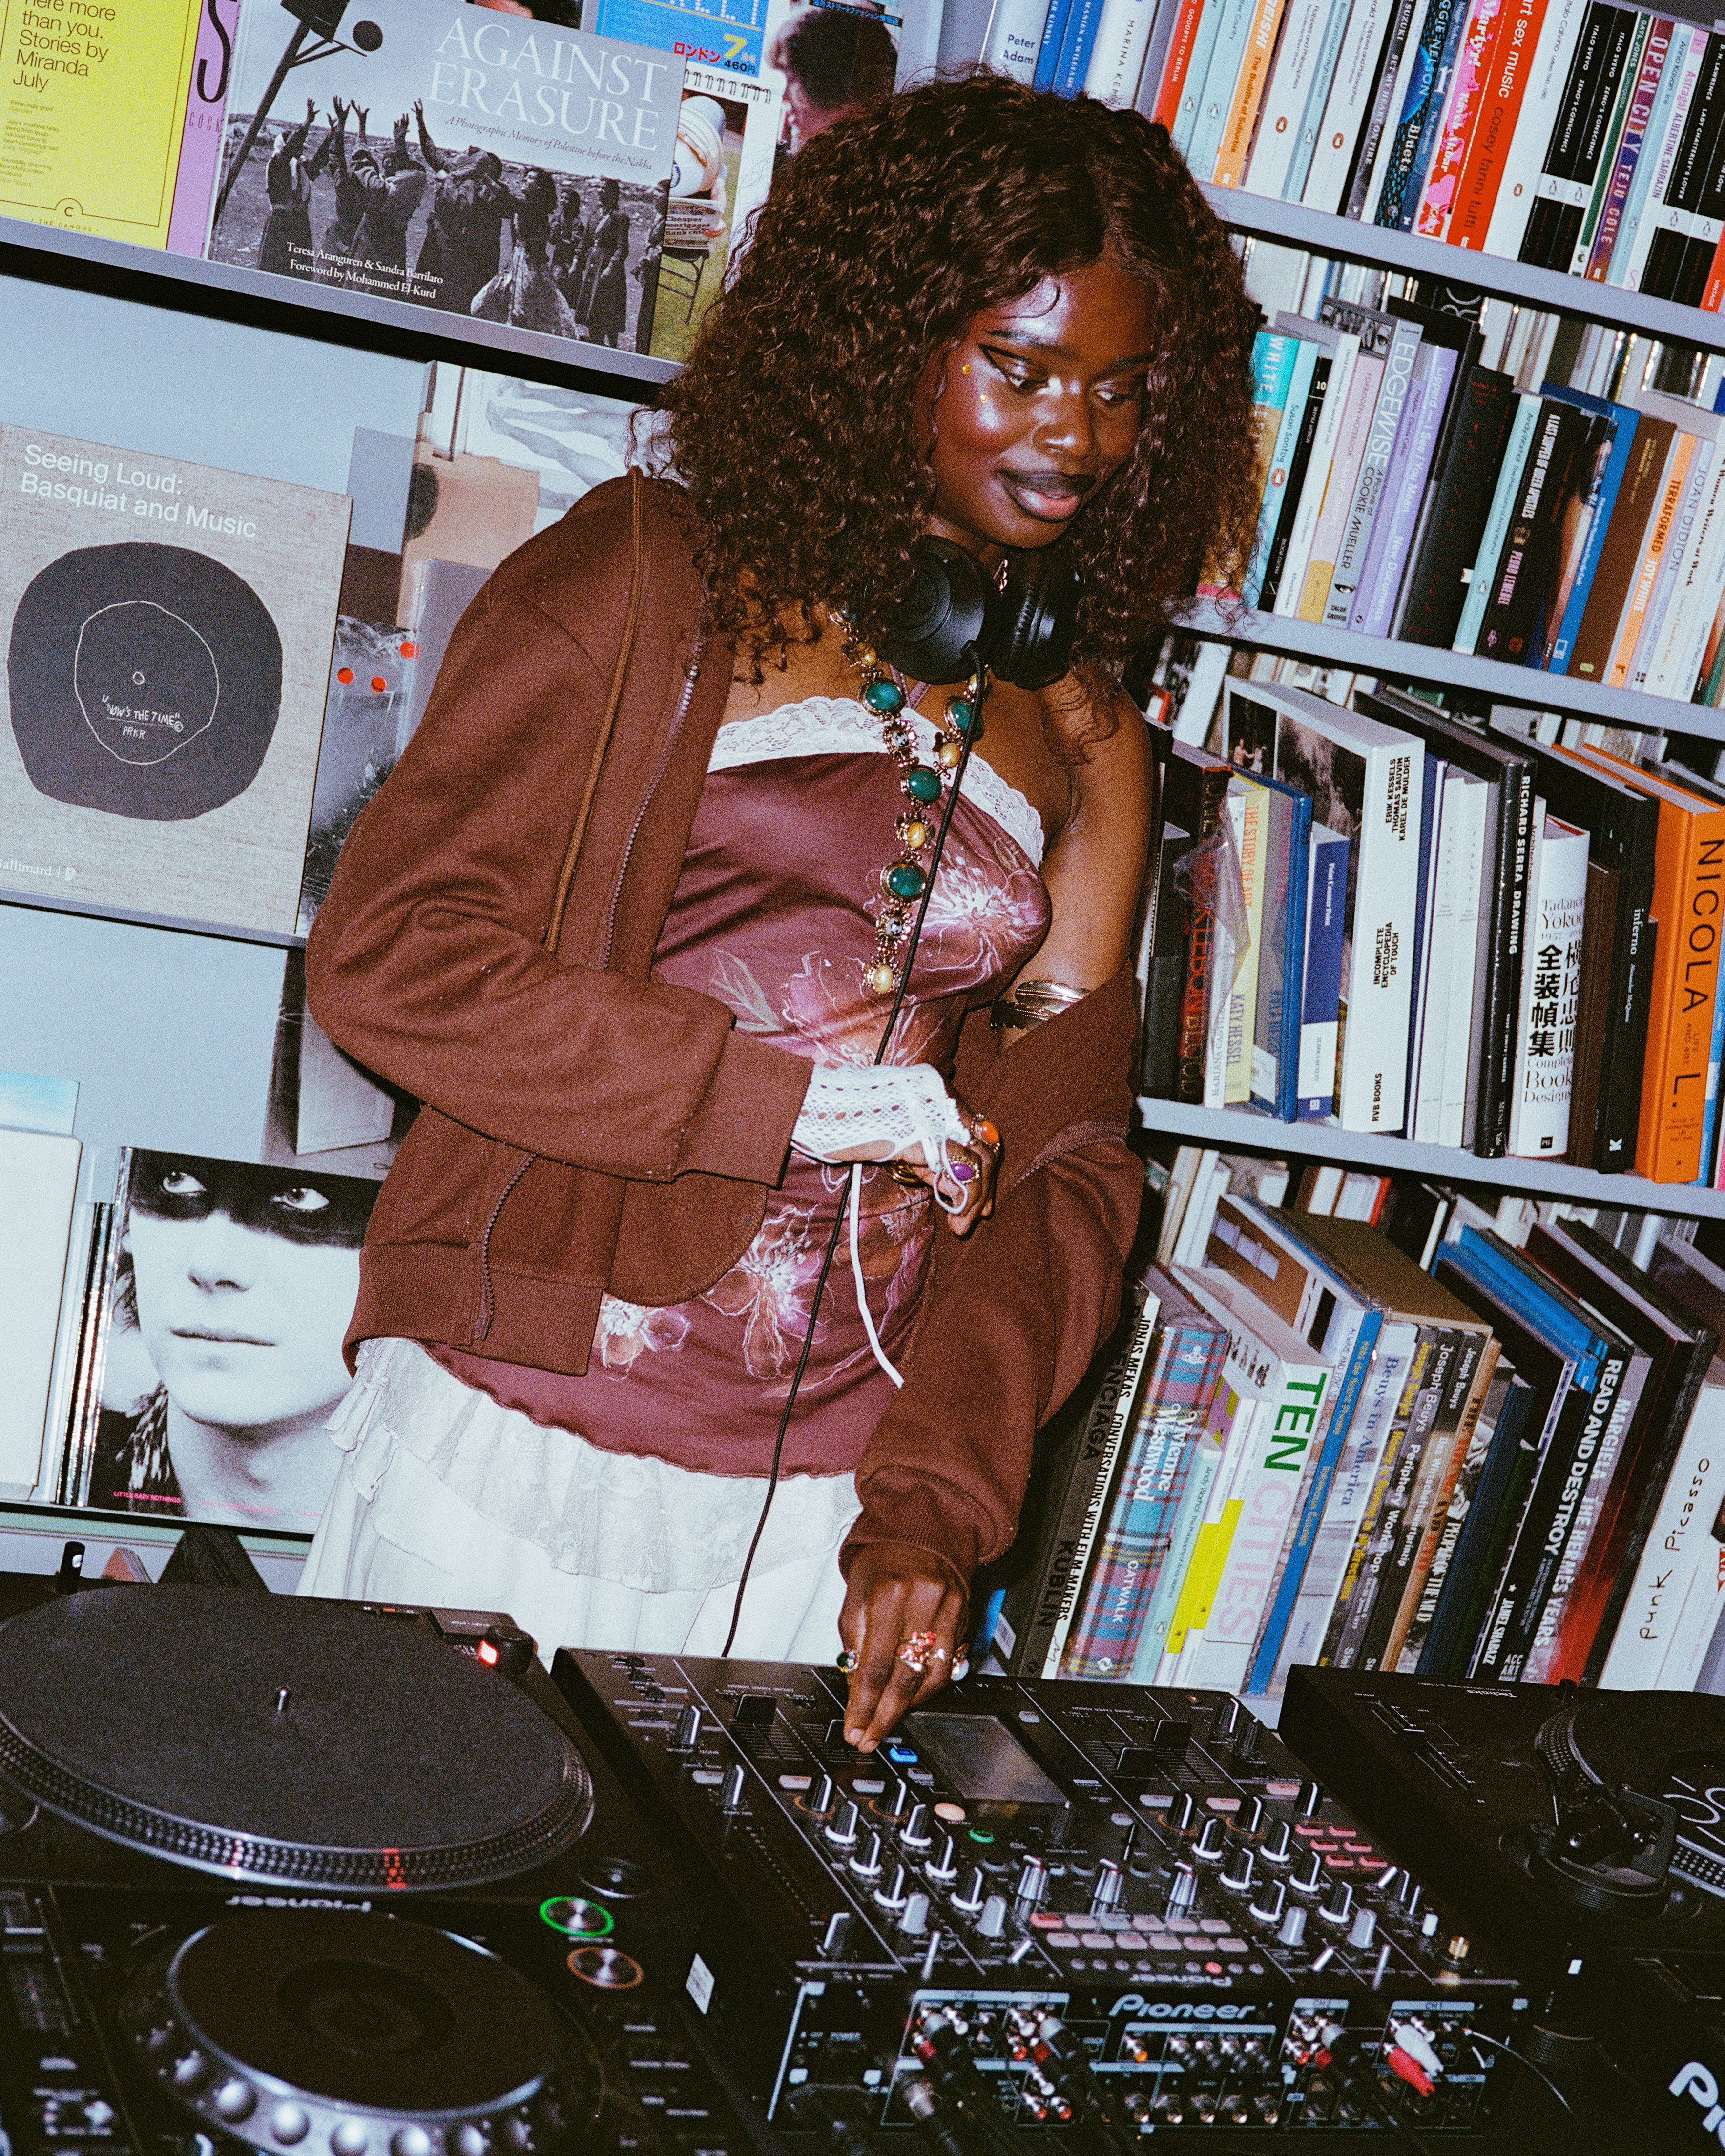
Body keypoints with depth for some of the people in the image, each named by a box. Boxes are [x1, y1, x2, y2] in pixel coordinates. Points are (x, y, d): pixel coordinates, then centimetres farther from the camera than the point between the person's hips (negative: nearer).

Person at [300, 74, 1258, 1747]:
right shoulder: (652, 578, -3)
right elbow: (385, 953, -9)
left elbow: (1064, 1167, 5)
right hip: (521, 1438, -3)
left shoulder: (1082, 742, 9)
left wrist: (935, 1504, -8)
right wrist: (791, 1102, -14)